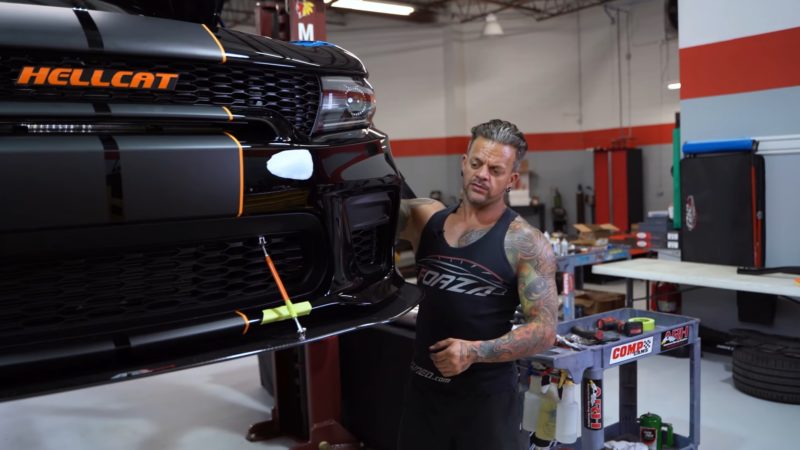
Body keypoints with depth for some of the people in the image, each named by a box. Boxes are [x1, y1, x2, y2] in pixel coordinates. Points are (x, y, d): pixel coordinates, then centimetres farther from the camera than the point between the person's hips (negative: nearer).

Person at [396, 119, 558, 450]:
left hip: (487, 395, -3)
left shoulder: (525, 243, -10)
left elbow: (544, 330, -12)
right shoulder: (426, 218, 3)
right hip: (423, 388, 4)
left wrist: (476, 351, -23)